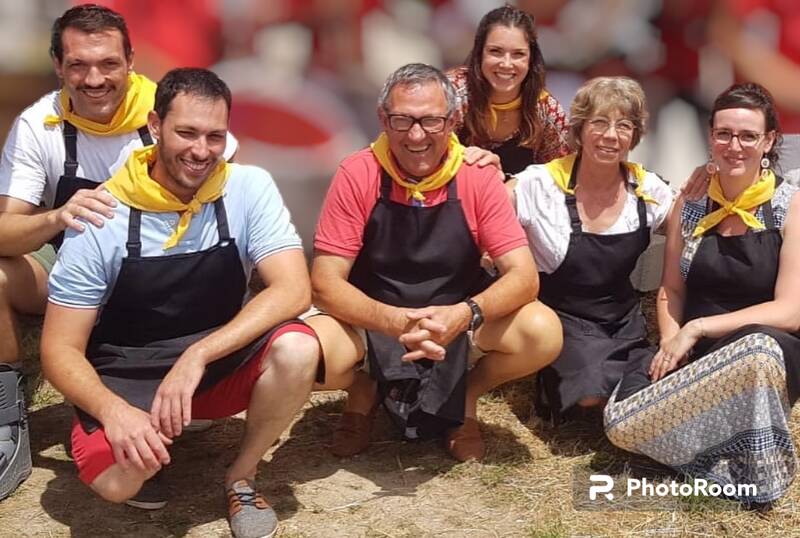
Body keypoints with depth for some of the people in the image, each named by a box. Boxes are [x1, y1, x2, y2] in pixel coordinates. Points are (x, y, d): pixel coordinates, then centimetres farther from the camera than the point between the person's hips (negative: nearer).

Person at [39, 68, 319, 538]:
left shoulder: (250, 188, -11)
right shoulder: (101, 217, -15)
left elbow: (294, 291, -22)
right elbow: (60, 350, -12)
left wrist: (197, 357, -32)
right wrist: (113, 411, -33)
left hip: (221, 359, 2)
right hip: (128, 372, -2)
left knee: (297, 349, -30)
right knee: (117, 478, -32)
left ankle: (242, 476, -3)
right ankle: (149, 446, 8)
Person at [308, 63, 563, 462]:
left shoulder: (478, 177, -13)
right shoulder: (358, 175, -16)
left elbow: (523, 276, -16)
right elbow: (325, 284, -18)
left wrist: (465, 314, -37)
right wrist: (394, 320, -36)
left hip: (456, 320, 1)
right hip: (373, 322, -1)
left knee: (543, 332, -25)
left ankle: (466, 396, 7)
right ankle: (363, 392, 6)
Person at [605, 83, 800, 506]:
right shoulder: (690, 204, 6)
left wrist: (697, 329, -18)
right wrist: (671, 343, -10)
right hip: (693, 354, 3)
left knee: (756, 348, -41)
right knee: (623, 420, -27)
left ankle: (755, 466, -16)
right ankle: (733, 452, -4)